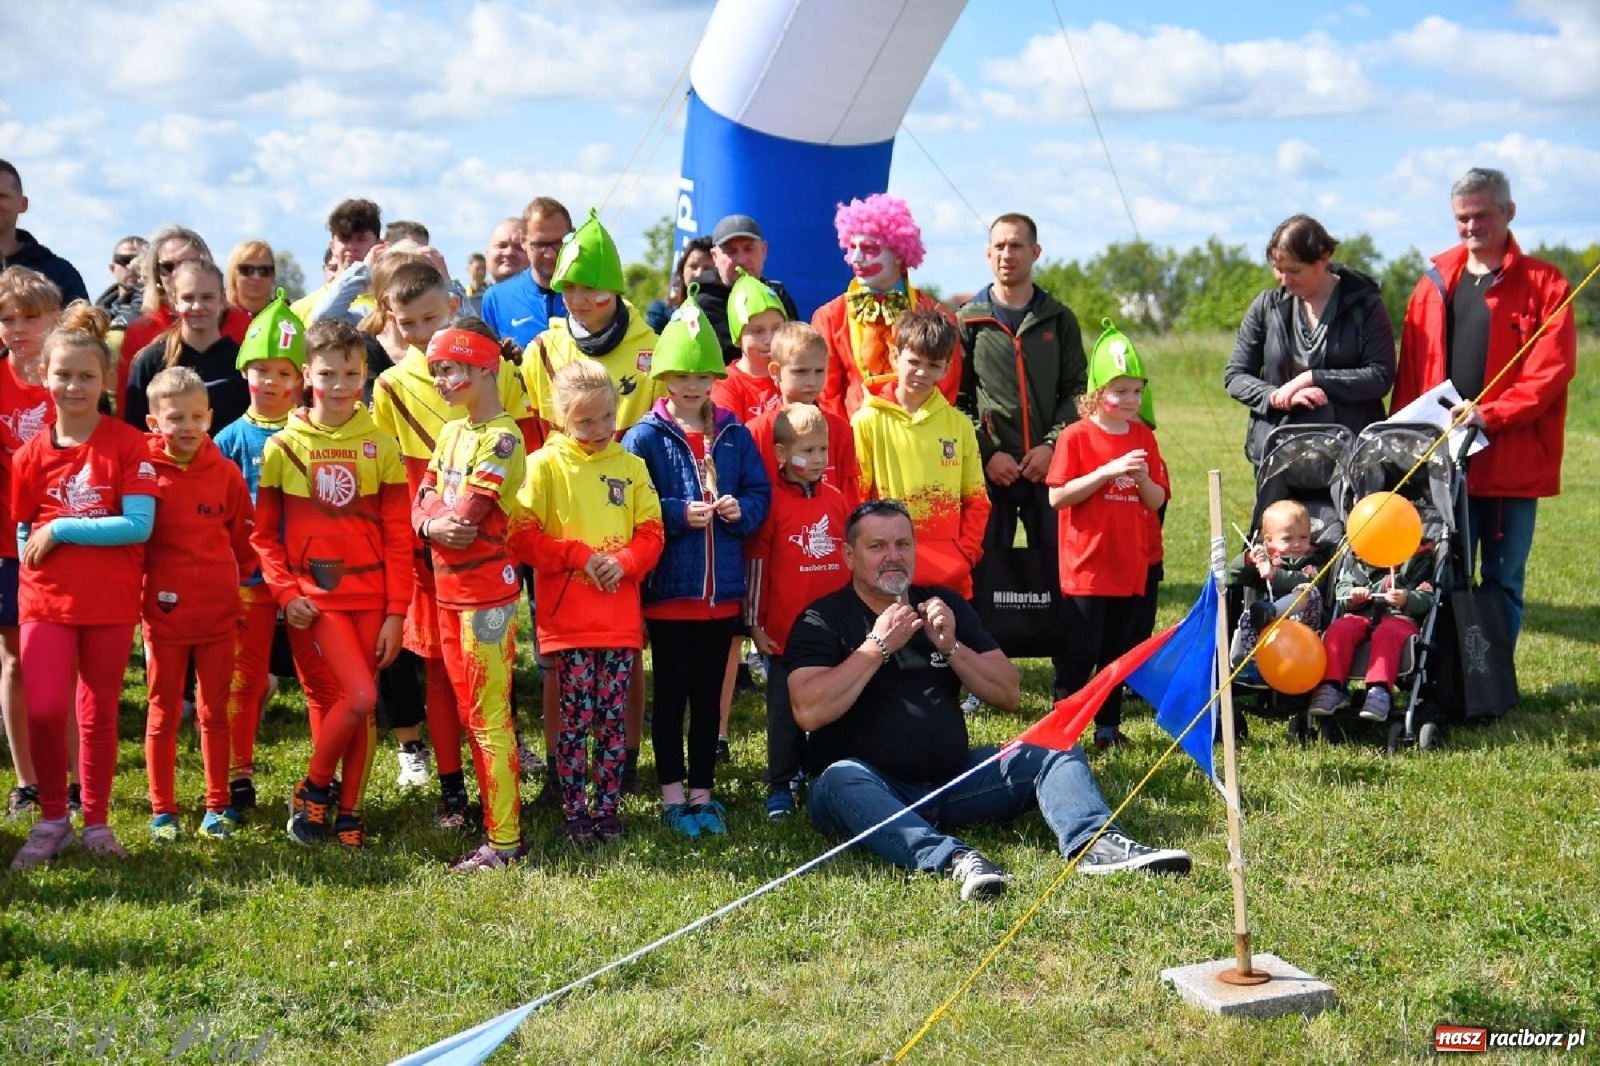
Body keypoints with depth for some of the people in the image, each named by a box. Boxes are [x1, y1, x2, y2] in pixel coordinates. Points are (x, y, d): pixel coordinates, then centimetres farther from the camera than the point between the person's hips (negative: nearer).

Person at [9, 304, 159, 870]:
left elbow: (138, 526, -14)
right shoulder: (32, 453, 2)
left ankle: (96, 820, 24)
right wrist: (35, 545, -9)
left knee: (99, 712, 9)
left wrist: (60, 529, -14)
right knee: (44, 709, -10)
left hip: (111, 600, -1)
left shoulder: (128, 445, -7)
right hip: (46, 598, 1)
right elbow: (22, 530, 9)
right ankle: (52, 819, 10)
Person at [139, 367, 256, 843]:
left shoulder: (226, 473, 0)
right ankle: (162, 810, 18)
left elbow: (244, 540, 8)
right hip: (164, 613, -1)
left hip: (218, 613, 2)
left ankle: (217, 806, 20)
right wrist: (134, 592, -4)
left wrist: (240, 588, 7)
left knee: (214, 713, 10)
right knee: (163, 714, 9)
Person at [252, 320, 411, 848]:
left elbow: (398, 536, 2)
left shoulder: (379, 444, 3)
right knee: (358, 696, -14)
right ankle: (313, 789, 7)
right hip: (312, 599, -2)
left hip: (369, 597, 2)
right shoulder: (282, 446, 1)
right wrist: (285, 592, -8)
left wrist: (396, 611, -2)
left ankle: (348, 811, 20)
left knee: (360, 707, 5)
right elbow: (264, 533, 5)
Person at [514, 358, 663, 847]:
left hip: (621, 617, 3)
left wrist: (623, 562, -10)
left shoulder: (631, 466, 10)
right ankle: (574, 814, 8)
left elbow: (651, 533, 8)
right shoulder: (545, 465, -1)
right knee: (576, 718, -1)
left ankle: (609, 809, 16)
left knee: (613, 717, 7)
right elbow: (523, 535, -8)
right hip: (568, 618, -3)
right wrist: (581, 556, -13)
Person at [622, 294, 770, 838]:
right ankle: (672, 793, 15)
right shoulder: (644, 437, -5)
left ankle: (702, 791, 20)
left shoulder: (734, 435, 6)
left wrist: (740, 509, -12)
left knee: (709, 695, 11)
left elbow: (761, 494, 8)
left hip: (721, 589, 3)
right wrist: (680, 514, -20)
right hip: (668, 589, -3)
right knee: (671, 694, 6)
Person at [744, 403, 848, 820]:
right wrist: (754, 623, -5)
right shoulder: (771, 502, -6)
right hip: (784, 632, -4)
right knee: (785, 713, 5)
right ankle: (781, 786, 14)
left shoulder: (836, 500, 7)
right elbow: (755, 563, -5)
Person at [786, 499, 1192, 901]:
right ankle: (953, 859, -56)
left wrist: (952, 646, -8)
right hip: (876, 789, -5)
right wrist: (878, 646, -15)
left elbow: (1009, 695, 7)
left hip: (953, 780, 5)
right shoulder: (822, 621, -1)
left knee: (1054, 751, -8)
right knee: (842, 780, -37)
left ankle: (1095, 844, -35)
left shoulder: (945, 605, 13)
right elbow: (808, 712, -18)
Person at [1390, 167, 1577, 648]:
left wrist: (1490, 415, -18)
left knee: (1503, 582, 4)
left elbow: (1551, 370, -9)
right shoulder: (1434, 284, 13)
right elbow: (1410, 373, 12)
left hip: (1511, 460, -3)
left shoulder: (1543, 285, 0)